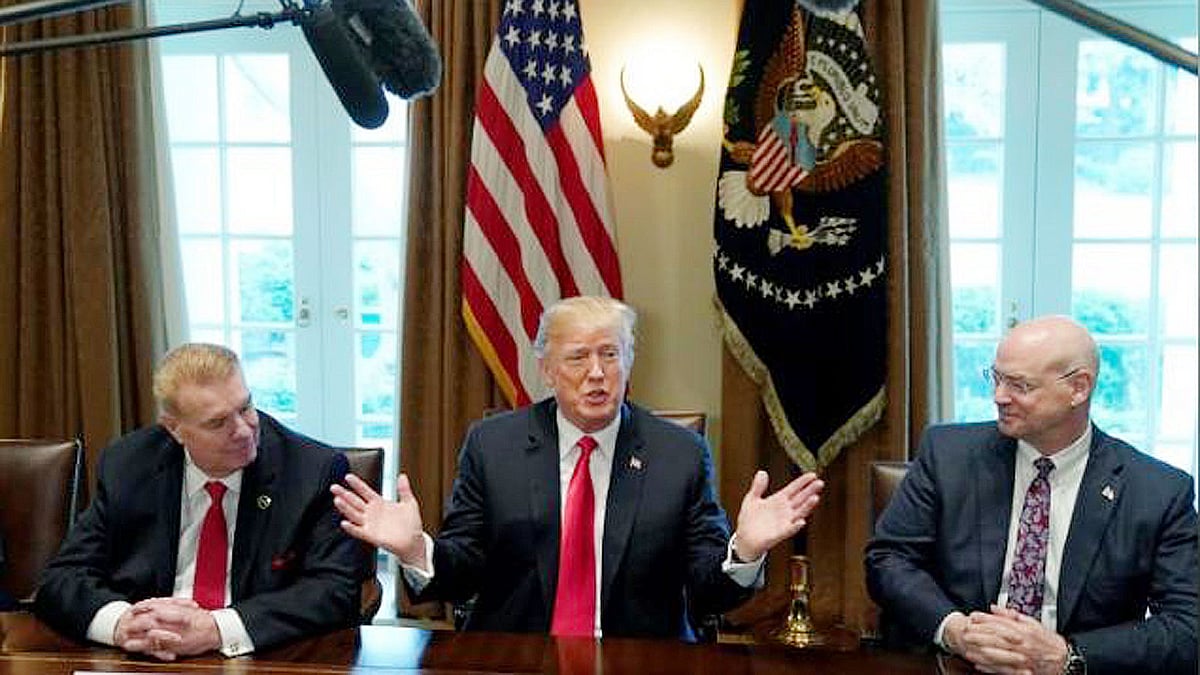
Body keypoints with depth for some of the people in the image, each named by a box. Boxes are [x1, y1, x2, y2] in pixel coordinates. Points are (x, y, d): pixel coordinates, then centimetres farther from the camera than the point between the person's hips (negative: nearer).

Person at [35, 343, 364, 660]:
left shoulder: (317, 471, -8)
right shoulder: (126, 467, 2)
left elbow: (337, 591, -15)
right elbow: (60, 580, 1)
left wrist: (216, 629, -26)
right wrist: (120, 623, -21)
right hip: (145, 663, 4)